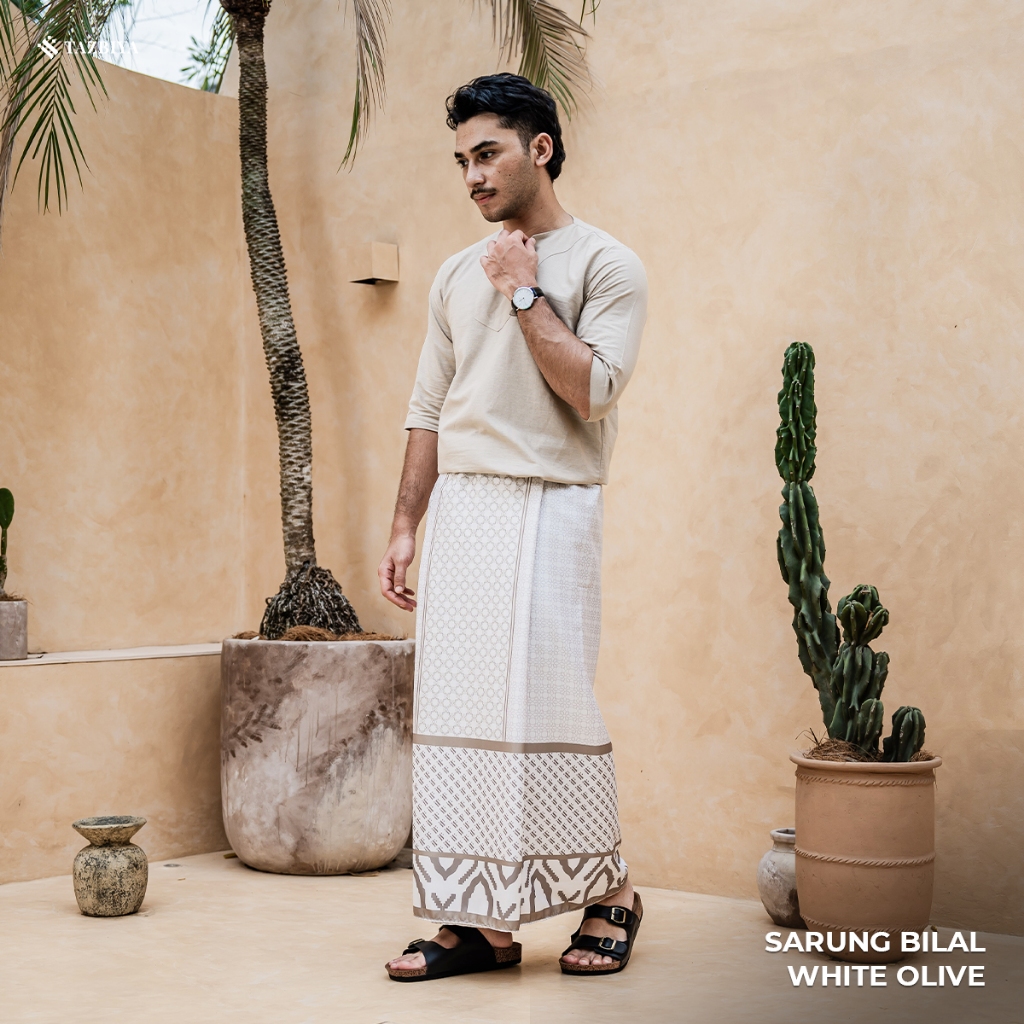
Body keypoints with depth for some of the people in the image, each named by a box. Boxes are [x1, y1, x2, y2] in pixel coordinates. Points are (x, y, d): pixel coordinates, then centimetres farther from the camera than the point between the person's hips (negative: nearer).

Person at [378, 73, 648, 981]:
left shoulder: (604, 265, 0)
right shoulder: (457, 276, 17)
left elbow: (594, 390, -13)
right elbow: (430, 411, 17)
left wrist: (524, 293, -8)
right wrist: (405, 527, 11)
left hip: (546, 508, -5)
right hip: (457, 508, 6)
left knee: (547, 705, -7)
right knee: (458, 706, 2)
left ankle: (610, 893, 13)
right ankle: (483, 920, 9)